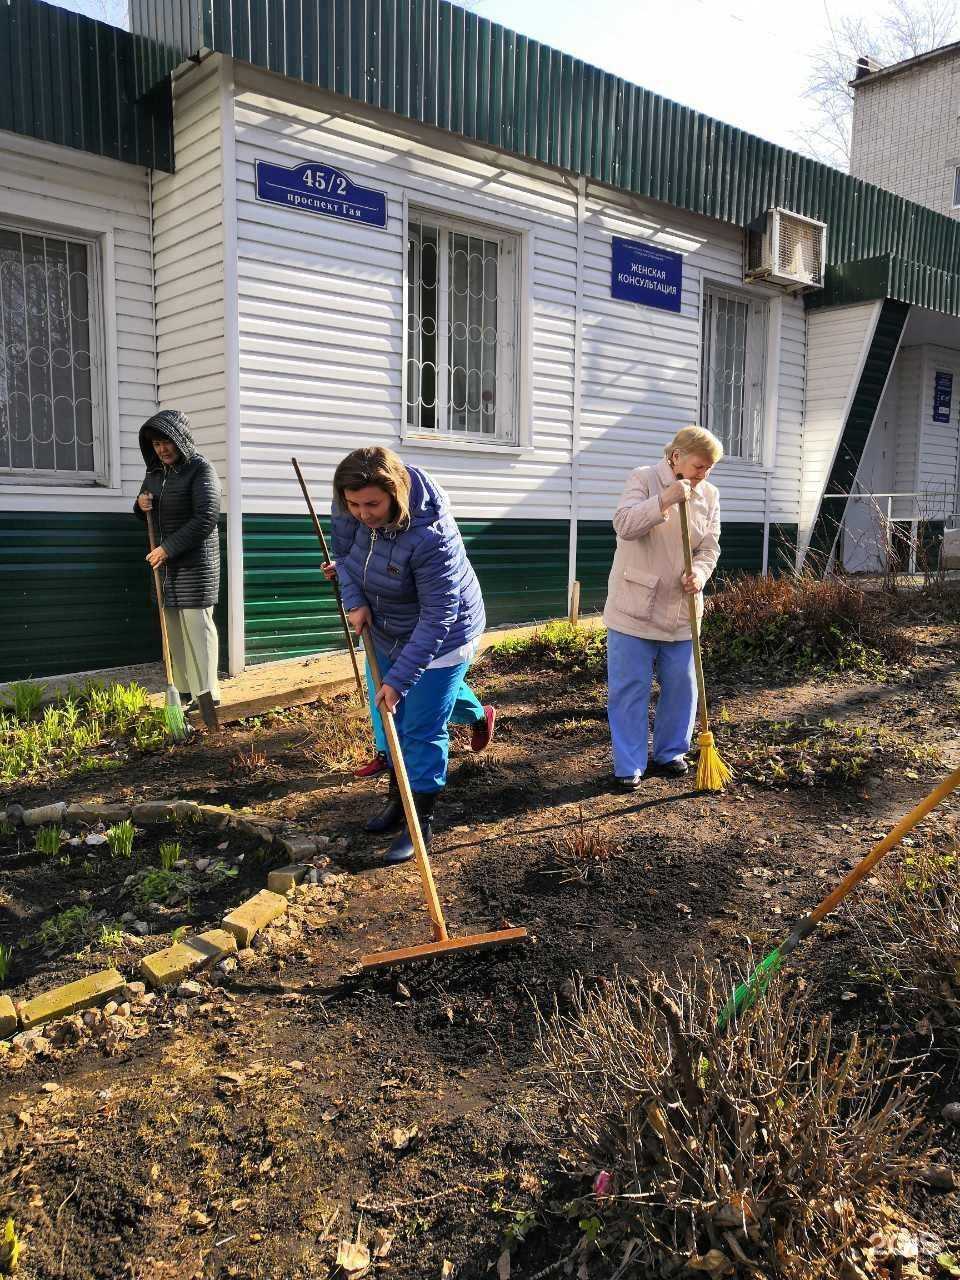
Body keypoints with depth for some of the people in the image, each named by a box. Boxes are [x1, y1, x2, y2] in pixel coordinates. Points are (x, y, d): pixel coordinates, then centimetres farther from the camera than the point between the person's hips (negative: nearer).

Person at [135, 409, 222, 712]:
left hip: (195, 561, -7)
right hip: (164, 562, 7)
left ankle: (206, 695, -4)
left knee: (197, 623, -8)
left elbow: (206, 517, -18)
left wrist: (169, 548, -20)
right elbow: (145, 516, 25)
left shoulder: (200, 469, -9)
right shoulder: (154, 471, 14)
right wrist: (140, 505, 0)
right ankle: (185, 693, 12)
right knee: (173, 628, 6)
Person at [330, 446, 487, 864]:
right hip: (385, 630, 7)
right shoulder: (350, 508, -18)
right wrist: (354, 600, -12)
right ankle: (397, 801, 36)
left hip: (438, 638, -7)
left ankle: (421, 822, 15)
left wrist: (398, 679, -31)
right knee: (390, 719, 17)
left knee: (423, 730, -2)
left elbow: (437, 618, -32)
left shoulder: (431, 536, -37)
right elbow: (343, 550, 4)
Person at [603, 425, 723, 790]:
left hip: (681, 611, 5)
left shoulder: (709, 495, 8)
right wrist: (665, 499, -30)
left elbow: (710, 547, 4)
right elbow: (624, 525, -20)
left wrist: (699, 574, -16)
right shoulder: (643, 479, -6)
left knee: (681, 686, 11)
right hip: (635, 608, -4)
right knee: (629, 688, -1)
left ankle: (670, 753, 29)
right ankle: (629, 766, 9)